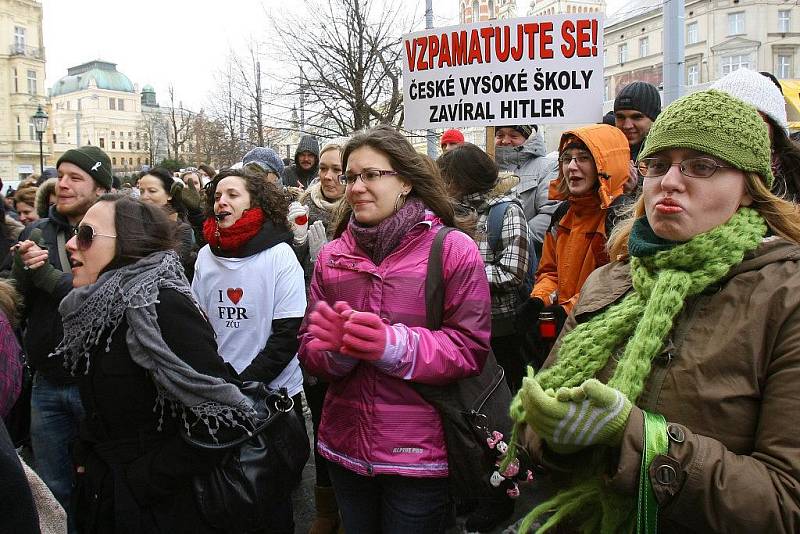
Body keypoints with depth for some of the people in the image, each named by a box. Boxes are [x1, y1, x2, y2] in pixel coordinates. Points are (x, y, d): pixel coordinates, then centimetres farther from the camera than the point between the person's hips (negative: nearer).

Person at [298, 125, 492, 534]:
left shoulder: (453, 248, -9)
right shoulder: (331, 256, 5)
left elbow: (470, 349, -13)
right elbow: (309, 351, 4)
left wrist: (391, 345, -28)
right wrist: (337, 347, -20)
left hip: (420, 453, -4)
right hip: (344, 446, 4)